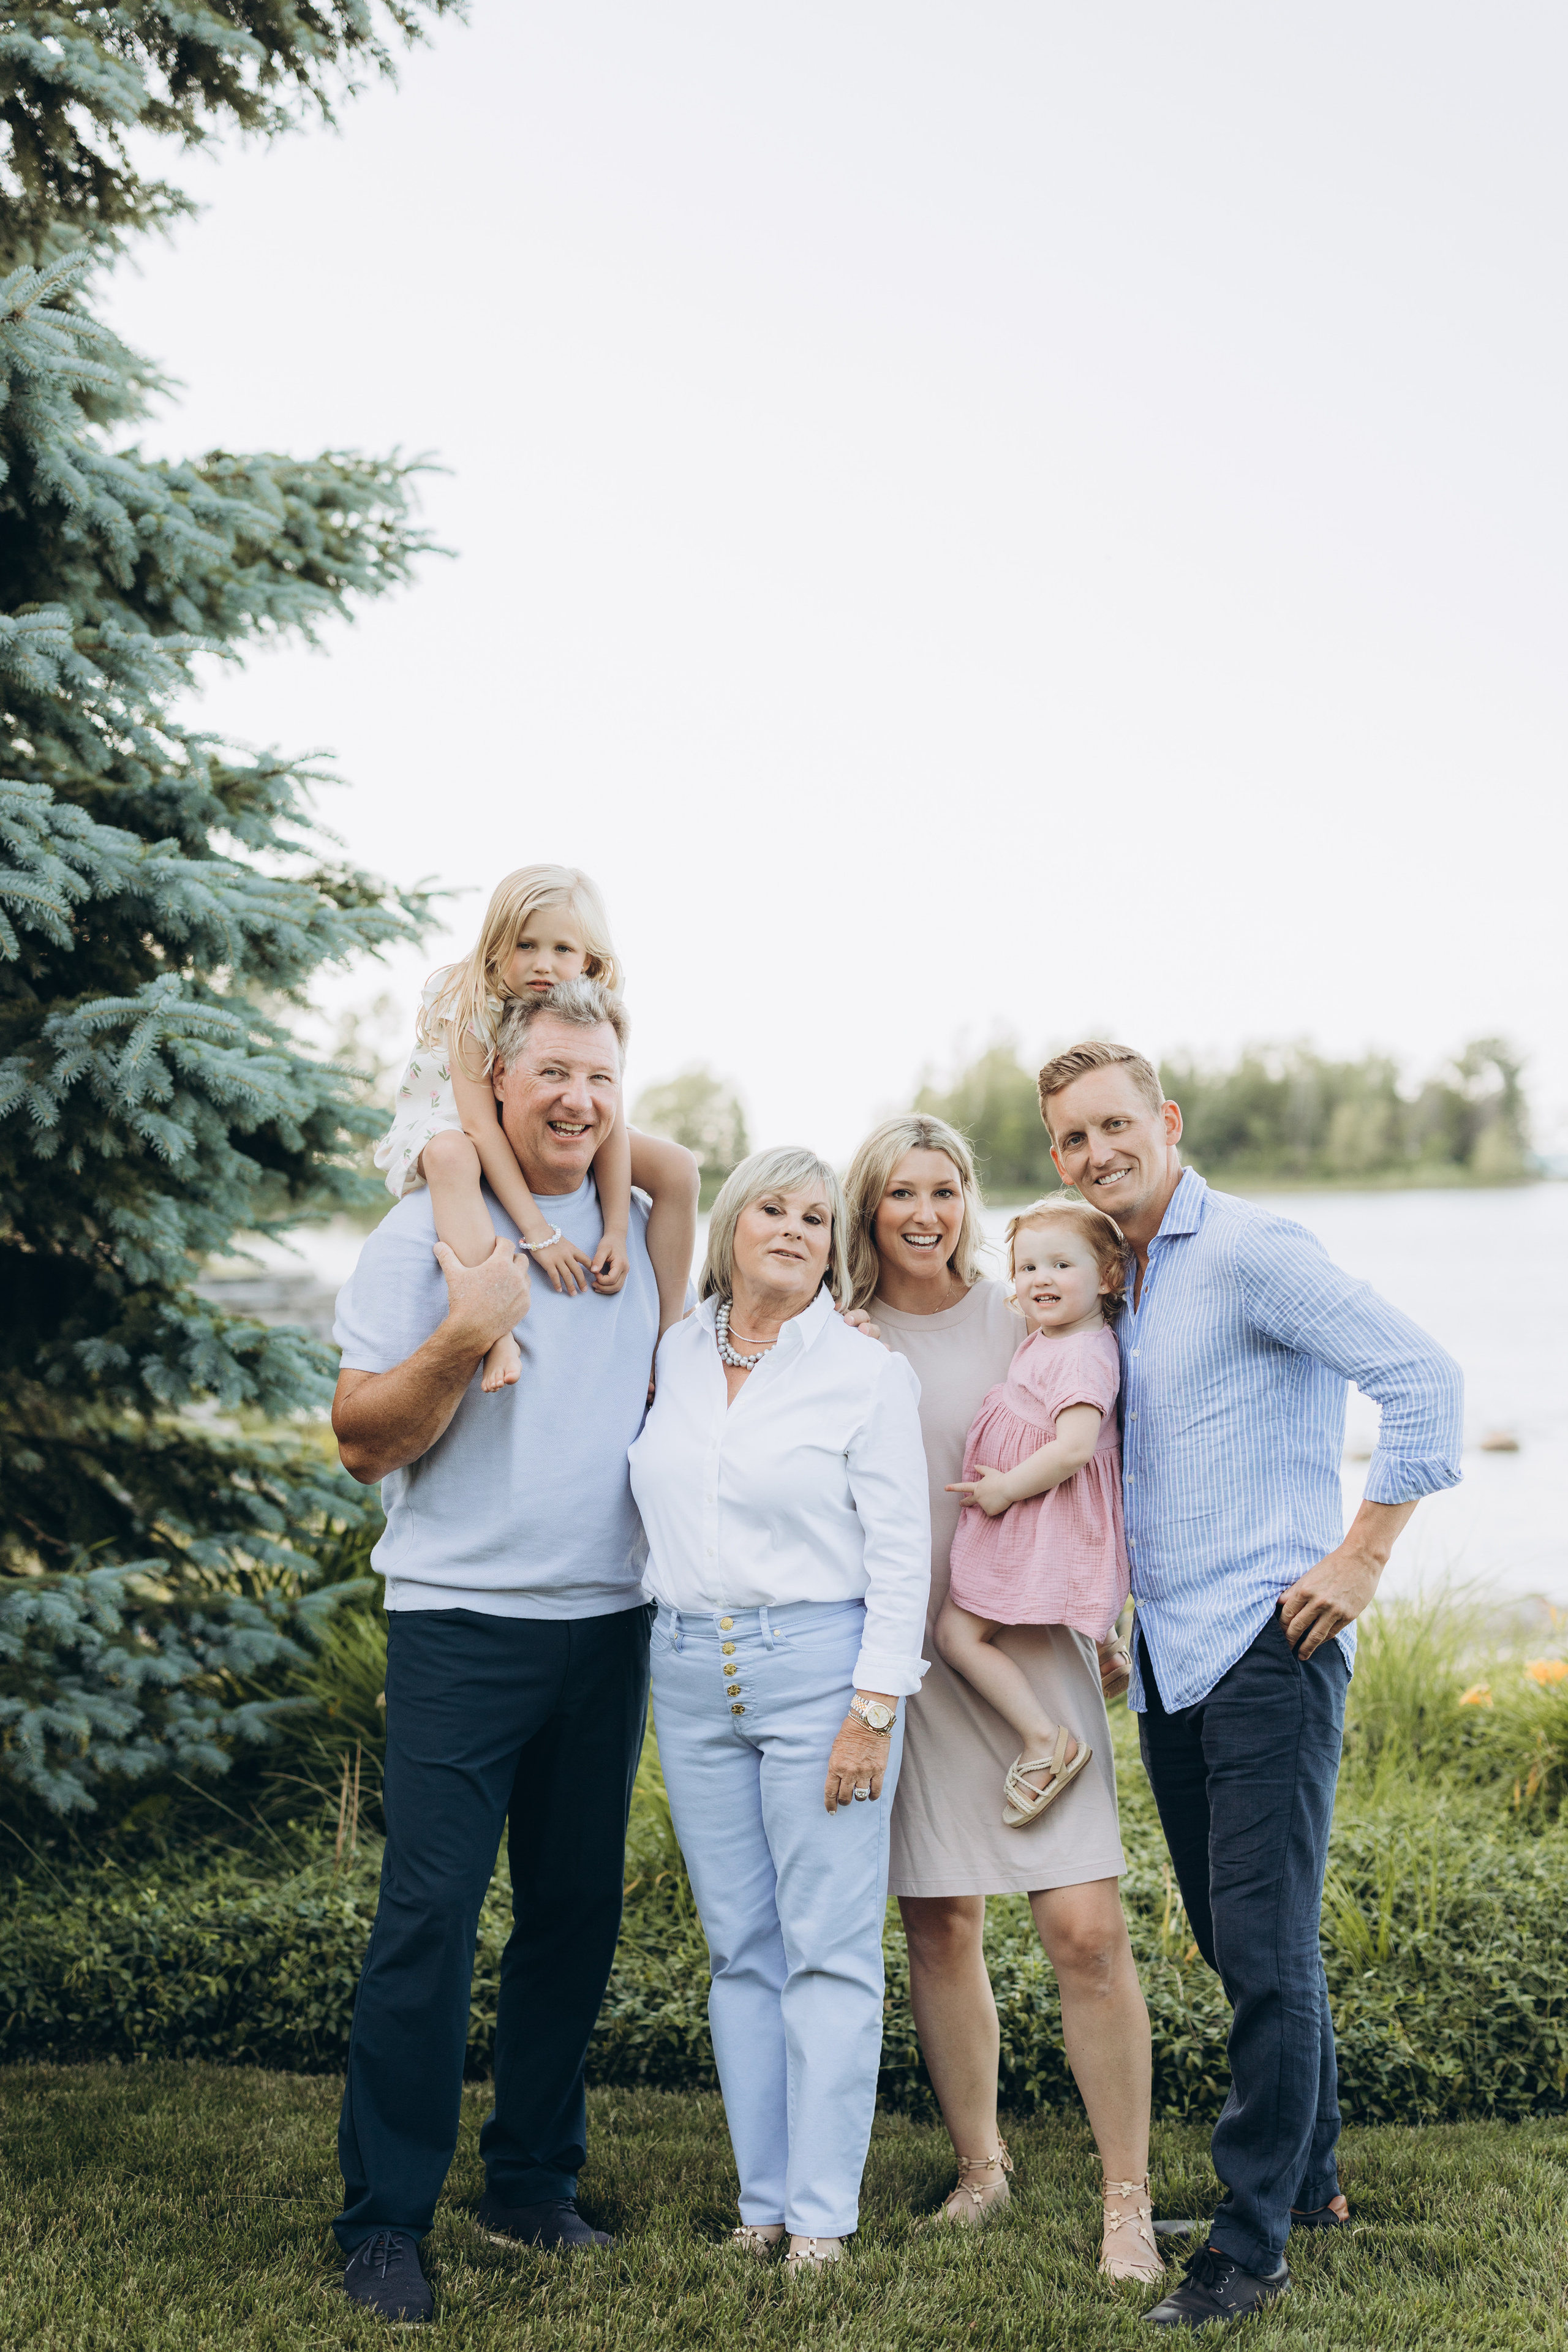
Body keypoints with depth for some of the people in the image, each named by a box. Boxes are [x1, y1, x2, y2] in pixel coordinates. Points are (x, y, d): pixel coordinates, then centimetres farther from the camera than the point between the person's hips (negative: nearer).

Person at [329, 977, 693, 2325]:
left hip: (608, 1620, 5)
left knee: (578, 1910, 10)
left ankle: (535, 2182, 23)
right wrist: (462, 1339, -21)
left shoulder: (641, 1232, 10)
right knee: (429, 1912, -8)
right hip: (462, 1619, -5)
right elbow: (365, 1443, -7)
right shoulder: (428, 1234, -4)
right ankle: (384, 2218, 2)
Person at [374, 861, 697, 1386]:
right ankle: (497, 1338, -49)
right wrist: (538, 1232, -41)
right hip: (450, 1123, -5)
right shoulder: (473, 1008, -29)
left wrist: (617, 1232, -29)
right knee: (450, 1155, -42)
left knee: (677, 1167, -12)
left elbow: (608, 1118, -20)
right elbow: (480, 1126, -35)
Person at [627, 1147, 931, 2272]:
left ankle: (823, 2215, 3)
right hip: (692, 1672, 5)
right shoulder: (676, 1355, 9)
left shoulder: (870, 1373, -3)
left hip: (819, 1665, -4)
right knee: (740, 1950, 8)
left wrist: (874, 1710, -11)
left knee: (829, 1951, -3)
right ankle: (763, 2200, 16)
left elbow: (900, 1554, -6)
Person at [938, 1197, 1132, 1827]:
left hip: (1043, 1523, -11)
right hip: (1008, 1517, 11)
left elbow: (1073, 1446, -32)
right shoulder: (1042, 1339, 11)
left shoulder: (1083, 1354, -21)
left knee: (959, 1632, -10)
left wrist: (1006, 1488, -23)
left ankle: (1045, 1740, -8)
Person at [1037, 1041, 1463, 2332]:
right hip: (1168, 1656, 8)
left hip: (1267, 1646, -8)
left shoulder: (1252, 1249, -10)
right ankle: (1311, 2178, 30)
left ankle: (1253, 2244, 1)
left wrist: (1364, 1555, -17)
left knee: (1266, 1945, -7)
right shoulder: (1117, 1283, 15)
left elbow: (1423, 1374, -18)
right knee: (1235, 1938, 15)